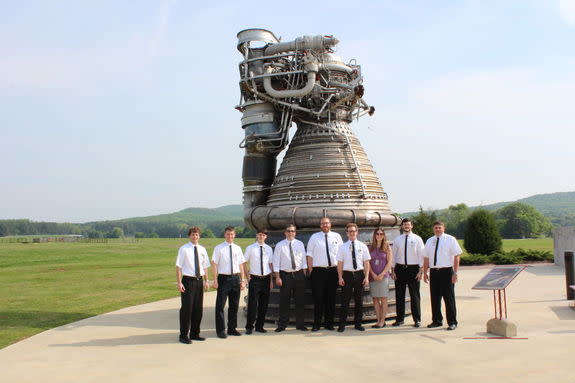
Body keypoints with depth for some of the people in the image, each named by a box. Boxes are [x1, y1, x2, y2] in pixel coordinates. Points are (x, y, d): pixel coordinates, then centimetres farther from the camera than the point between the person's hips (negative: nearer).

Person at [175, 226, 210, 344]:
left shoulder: (202, 249, 10)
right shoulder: (184, 249, -6)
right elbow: (178, 267, -8)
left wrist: (206, 280, 7)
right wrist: (179, 283, -14)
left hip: (199, 280, 5)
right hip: (188, 280, -5)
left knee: (198, 308, 10)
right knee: (187, 309, -2)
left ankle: (195, 334, 22)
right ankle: (184, 336, 7)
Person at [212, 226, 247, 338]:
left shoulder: (238, 248, 9)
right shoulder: (218, 248, -3)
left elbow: (241, 265, 11)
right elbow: (214, 264, -5)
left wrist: (242, 280, 6)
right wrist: (215, 280, -12)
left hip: (235, 278, 4)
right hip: (223, 278, -4)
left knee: (234, 305, 12)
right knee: (220, 305, -2)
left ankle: (232, 328, 23)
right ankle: (220, 330, 6)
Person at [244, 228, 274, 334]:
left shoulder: (269, 249, 8)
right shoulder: (250, 248, 0)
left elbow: (270, 264, 12)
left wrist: (271, 279, 8)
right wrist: (247, 275, -3)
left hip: (266, 278, 3)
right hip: (254, 278, -3)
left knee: (264, 304, 8)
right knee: (252, 304, -5)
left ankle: (259, 326, 19)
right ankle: (249, 327, 5)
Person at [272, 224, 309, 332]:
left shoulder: (300, 244, 7)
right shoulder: (279, 245, 0)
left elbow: (304, 260, 9)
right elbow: (276, 262, -2)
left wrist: (304, 275, 2)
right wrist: (277, 277, -8)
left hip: (299, 274, 2)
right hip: (285, 275, -2)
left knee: (300, 301, 6)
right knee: (284, 301, 1)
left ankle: (300, 324, 17)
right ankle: (282, 325, 11)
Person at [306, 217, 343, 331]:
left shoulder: (336, 236, 8)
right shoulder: (314, 237, 4)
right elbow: (310, 255, 3)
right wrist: (311, 270, -3)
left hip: (333, 270, 2)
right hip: (318, 271, -2)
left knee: (331, 298, 7)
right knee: (318, 298, -3)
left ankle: (329, 323, 17)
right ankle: (316, 324, 5)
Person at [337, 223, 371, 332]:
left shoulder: (362, 246, 5)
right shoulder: (342, 247, 3)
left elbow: (366, 263, 4)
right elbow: (340, 263, 2)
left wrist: (366, 277, -3)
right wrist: (340, 277, -6)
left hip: (359, 274, 1)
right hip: (347, 275, -1)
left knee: (359, 300, 8)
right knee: (345, 301, 0)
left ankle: (358, 323, 19)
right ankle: (342, 324, 6)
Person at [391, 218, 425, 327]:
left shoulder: (417, 239, 2)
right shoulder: (397, 240, 8)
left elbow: (421, 255, -1)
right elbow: (394, 255, 9)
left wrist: (420, 270, -8)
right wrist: (393, 271, 4)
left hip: (413, 269, -2)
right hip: (400, 269, 2)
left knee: (415, 295, 1)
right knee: (399, 295, 6)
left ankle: (417, 320, 8)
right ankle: (399, 319, 15)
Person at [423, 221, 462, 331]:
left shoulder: (450, 239, -1)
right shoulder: (429, 241, 12)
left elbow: (457, 256, -5)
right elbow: (426, 258, 15)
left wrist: (455, 273, -12)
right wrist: (425, 272, 9)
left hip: (447, 272, -4)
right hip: (434, 272, 4)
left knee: (449, 298, -1)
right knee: (434, 298, 9)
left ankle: (452, 322, 7)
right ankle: (436, 321, 20)